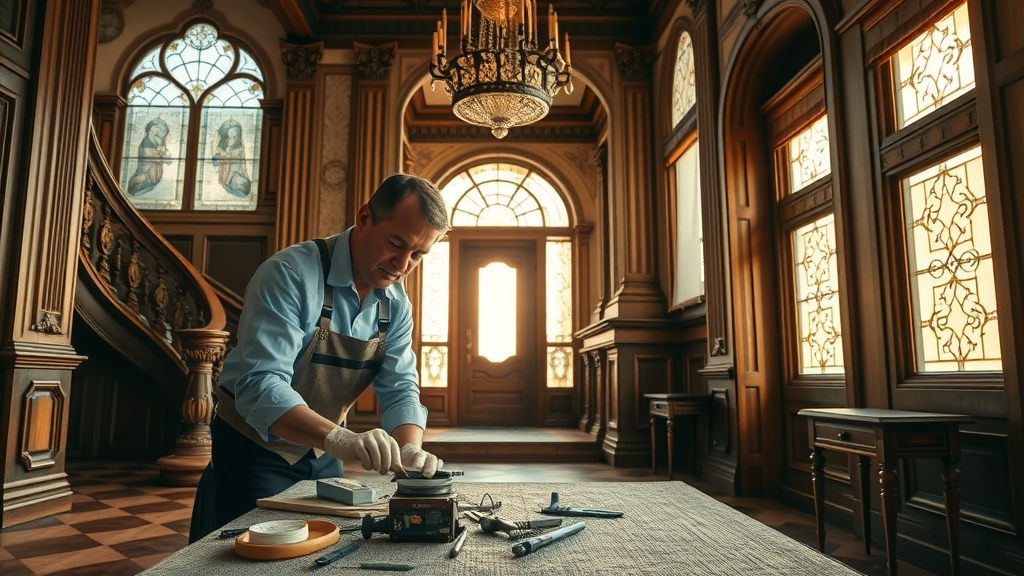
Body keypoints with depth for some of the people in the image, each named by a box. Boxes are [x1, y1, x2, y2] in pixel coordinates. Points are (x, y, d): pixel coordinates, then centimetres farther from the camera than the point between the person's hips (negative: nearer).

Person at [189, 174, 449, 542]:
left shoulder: (396, 304, -5)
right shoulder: (290, 274, -26)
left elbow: (399, 389, -7)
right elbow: (259, 386, -34)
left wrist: (411, 450, -27)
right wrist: (338, 438, -48)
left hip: (322, 456, 6)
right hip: (255, 449, -6)